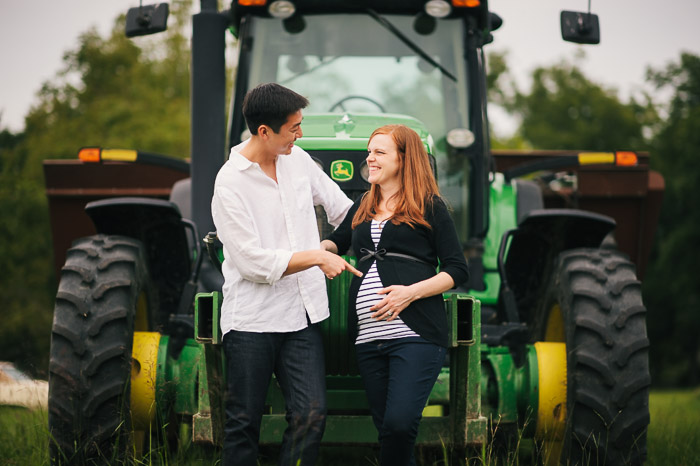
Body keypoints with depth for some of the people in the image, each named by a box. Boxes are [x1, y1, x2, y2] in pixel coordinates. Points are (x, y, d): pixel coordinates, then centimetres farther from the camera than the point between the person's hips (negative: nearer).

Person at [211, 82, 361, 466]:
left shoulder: (298, 160, 6)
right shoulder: (230, 183, -13)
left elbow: (341, 208, 22)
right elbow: (255, 263, -17)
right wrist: (317, 257, -13)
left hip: (302, 314, 5)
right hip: (252, 319, -5)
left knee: (311, 413, -5)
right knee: (244, 421, 2)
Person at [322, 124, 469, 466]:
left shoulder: (429, 207, 4)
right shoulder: (363, 207, 19)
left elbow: (458, 270, 1)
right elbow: (337, 242, 36)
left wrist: (410, 293, -13)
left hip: (416, 335, -5)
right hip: (368, 339, 6)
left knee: (399, 425, -20)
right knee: (386, 428, 6)